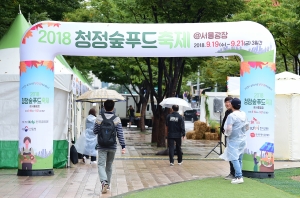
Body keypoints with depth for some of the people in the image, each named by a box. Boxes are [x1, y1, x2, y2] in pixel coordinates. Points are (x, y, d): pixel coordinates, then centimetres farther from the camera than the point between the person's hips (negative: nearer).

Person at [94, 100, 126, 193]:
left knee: (101, 165, -4)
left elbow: (95, 131, 3)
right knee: (109, 165, 16)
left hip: (101, 146, -1)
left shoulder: (99, 118, -5)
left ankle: (104, 181, -27)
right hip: (112, 147, 1)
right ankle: (108, 184, 26)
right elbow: (120, 134, -8)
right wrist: (123, 146, -6)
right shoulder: (117, 119, -5)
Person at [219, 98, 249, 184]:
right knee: (239, 159, 12)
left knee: (234, 159, -6)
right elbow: (247, 127, 14)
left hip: (234, 140, -8)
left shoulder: (231, 116, -18)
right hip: (242, 139, 8)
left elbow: (229, 128, -26)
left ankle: (239, 177, -11)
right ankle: (237, 176, 17)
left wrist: (227, 133, -7)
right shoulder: (244, 114, 6)